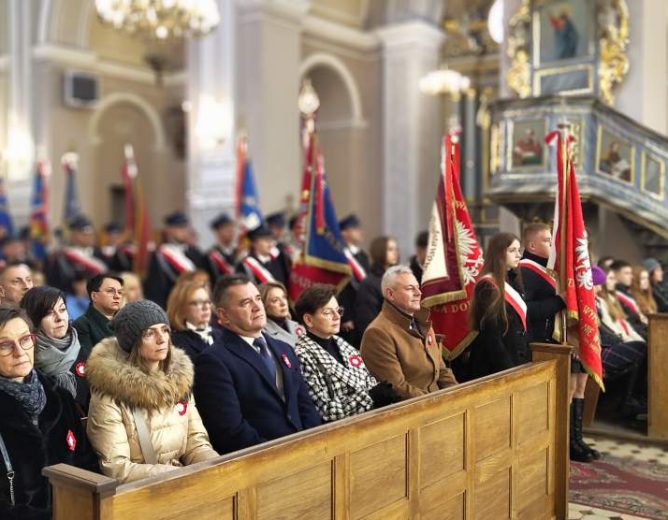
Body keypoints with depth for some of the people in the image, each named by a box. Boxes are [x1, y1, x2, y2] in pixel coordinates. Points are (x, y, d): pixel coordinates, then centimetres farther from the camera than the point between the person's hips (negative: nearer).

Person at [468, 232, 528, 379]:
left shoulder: (512, 281, 12)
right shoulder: (488, 286, -15)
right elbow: (491, 336, -20)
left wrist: (525, 361, 12)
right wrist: (508, 370, -20)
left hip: (516, 361, 8)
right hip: (495, 368, -8)